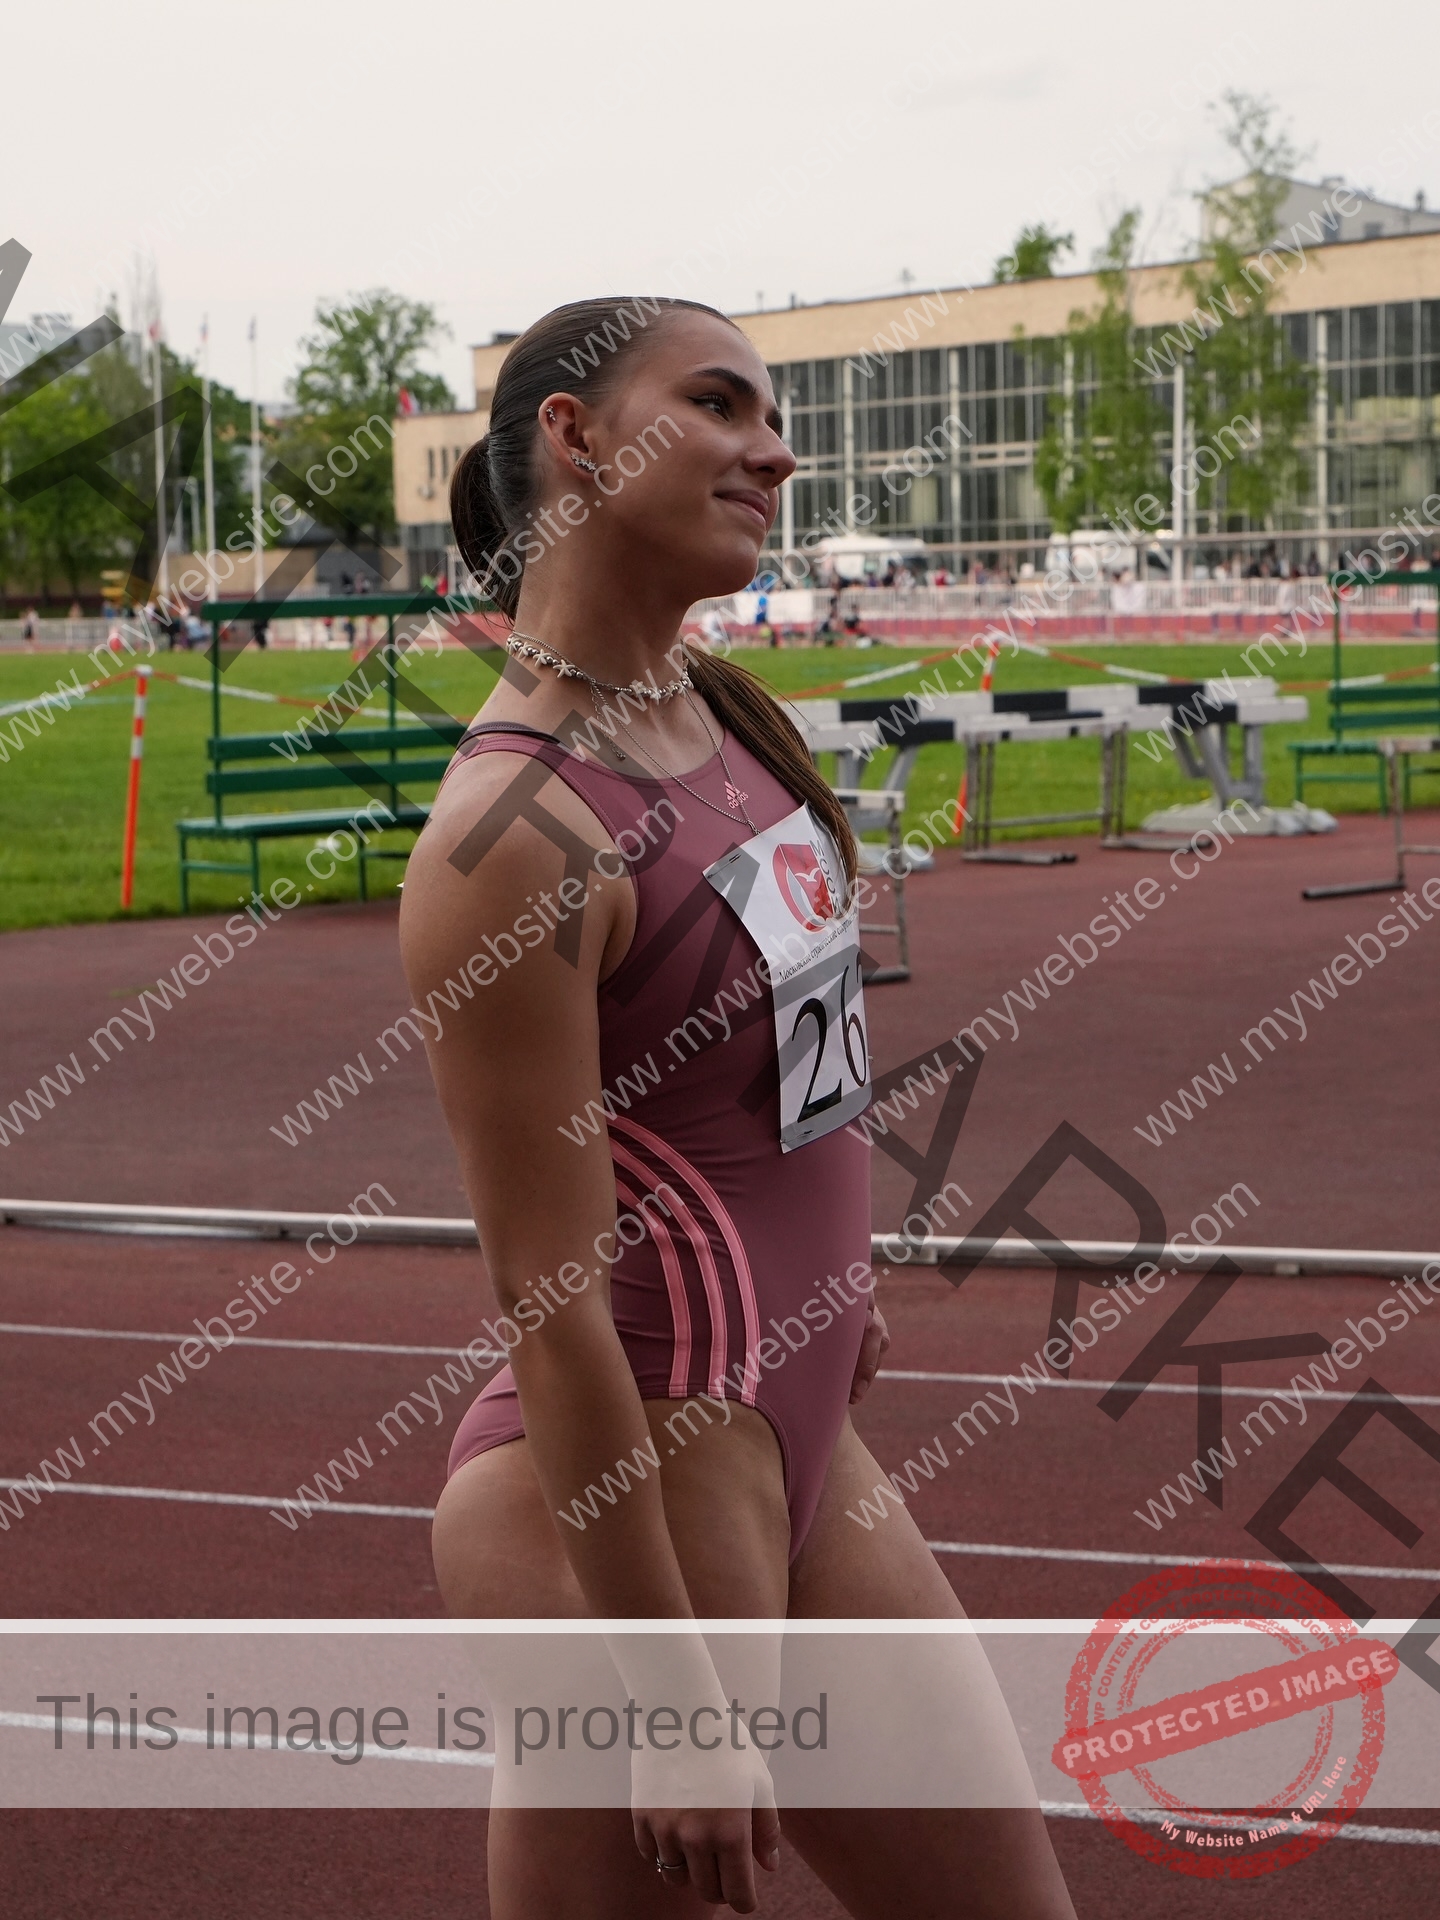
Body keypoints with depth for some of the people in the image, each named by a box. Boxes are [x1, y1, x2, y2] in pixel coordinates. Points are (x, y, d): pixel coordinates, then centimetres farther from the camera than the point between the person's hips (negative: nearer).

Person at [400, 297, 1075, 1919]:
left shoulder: (720, 708, 5)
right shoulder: (520, 836, -21)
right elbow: (551, 1303, -21)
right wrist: (678, 1707, -18)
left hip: (798, 1442, 9)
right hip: (629, 1481, -9)